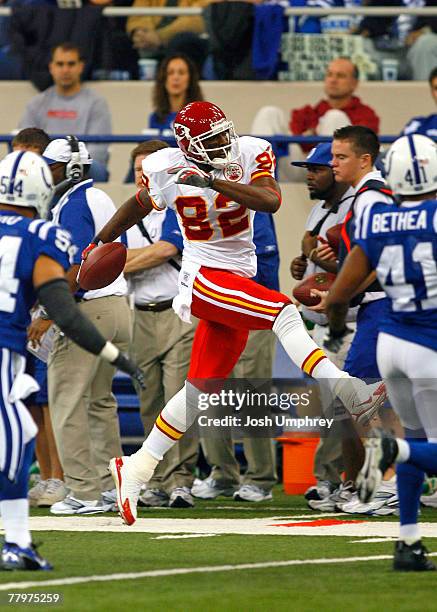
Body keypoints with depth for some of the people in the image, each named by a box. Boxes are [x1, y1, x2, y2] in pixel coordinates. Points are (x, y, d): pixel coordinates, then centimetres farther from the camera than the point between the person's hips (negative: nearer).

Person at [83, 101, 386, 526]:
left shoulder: (250, 154, -5)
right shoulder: (168, 172, -6)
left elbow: (271, 201, -22)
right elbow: (138, 206, 15)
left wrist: (213, 181, -30)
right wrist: (100, 242, 29)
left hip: (239, 280, 4)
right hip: (203, 277, -4)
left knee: (200, 389, 7)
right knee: (283, 311, -27)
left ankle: (136, 469, 15)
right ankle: (348, 393, -35)